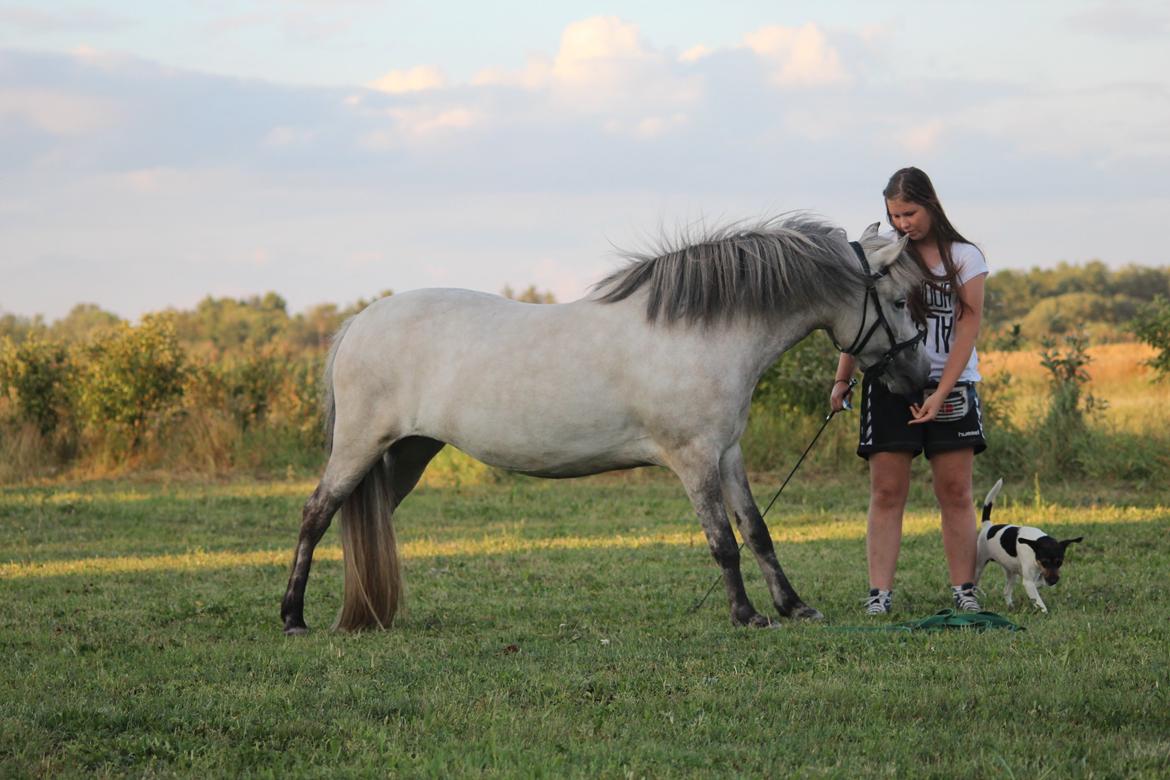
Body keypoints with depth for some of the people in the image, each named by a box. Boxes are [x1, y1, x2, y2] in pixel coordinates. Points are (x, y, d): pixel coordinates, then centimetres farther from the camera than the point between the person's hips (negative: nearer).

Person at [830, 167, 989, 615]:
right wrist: (842, 380, 3)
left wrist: (941, 394, -13)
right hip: (889, 383, 1)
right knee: (887, 493, -3)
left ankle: (963, 591, 5)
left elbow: (968, 327, -5)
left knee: (956, 492, -1)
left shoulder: (965, 258, 1)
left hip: (951, 384, -1)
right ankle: (879, 594, -5)